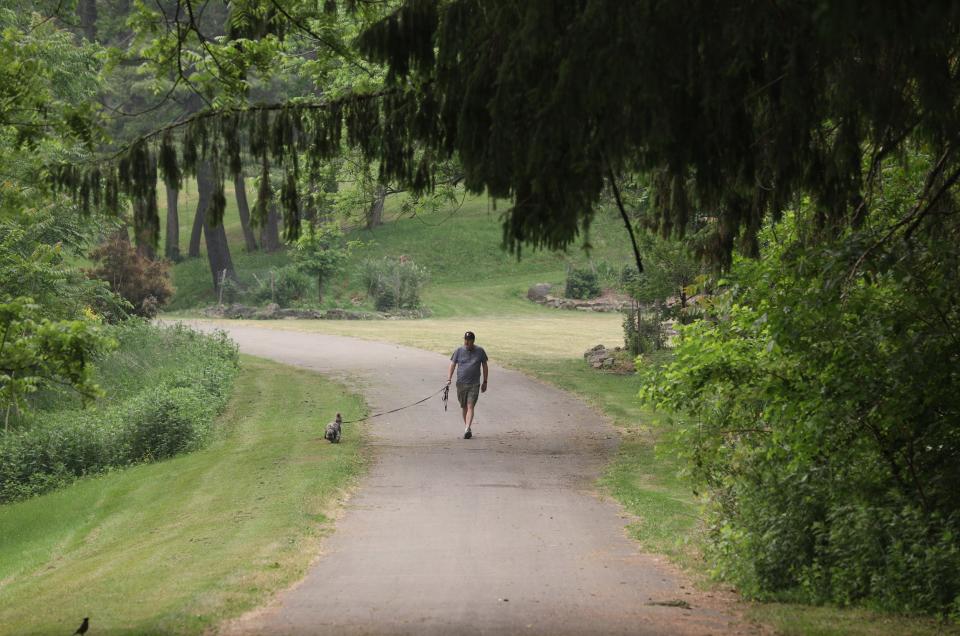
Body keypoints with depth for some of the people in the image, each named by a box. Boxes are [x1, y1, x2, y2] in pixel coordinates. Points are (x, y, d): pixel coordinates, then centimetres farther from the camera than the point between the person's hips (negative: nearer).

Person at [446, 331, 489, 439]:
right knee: (464, 407, 10)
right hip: (461, 384, 2)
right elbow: (452, 365, 0)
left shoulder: (480, 351, 4)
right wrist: (449, 379, -13)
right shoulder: (459, 351, 4)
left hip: (474, 385, -2)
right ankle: (467, 429, 22)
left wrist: (485, 382, 11)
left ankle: (467, 429, -24)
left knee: (470, 407, -13)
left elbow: (485, 367, 11)